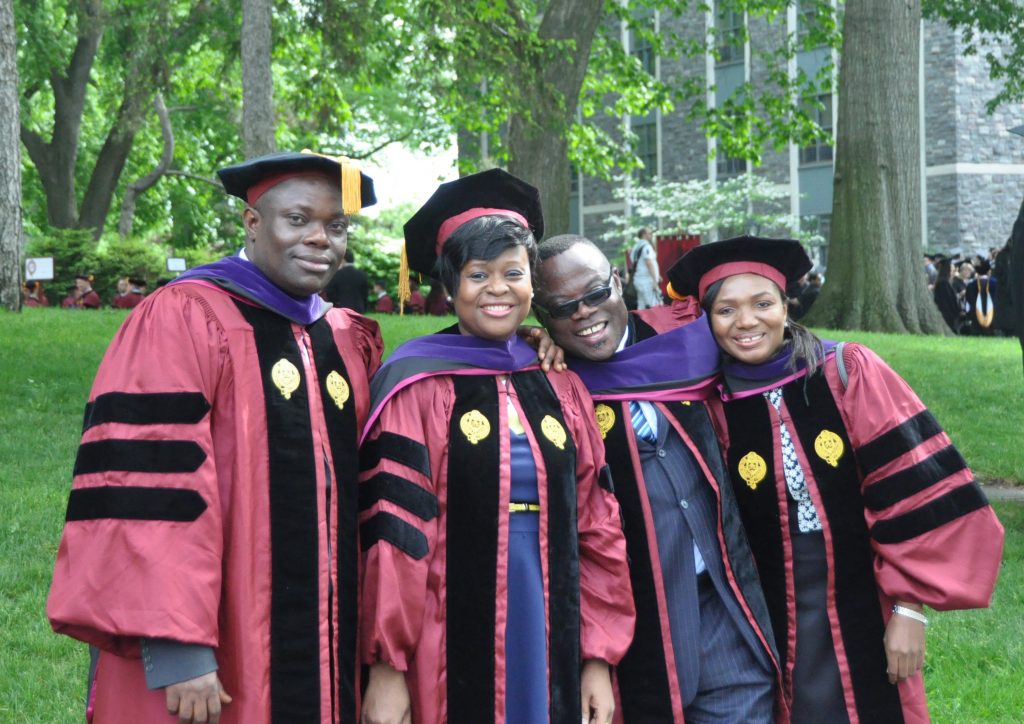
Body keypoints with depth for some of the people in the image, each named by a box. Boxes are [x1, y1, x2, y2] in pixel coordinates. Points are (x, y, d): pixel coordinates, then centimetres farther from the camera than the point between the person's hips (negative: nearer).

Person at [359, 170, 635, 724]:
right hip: (454, 654, -4)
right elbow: (392, 533, -8)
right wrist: (386, 665, -12)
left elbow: (595, 531, 8)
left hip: (553, 649, 4)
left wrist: (599, 658, 2)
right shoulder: (417, 389, -4)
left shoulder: (560, 389, 9)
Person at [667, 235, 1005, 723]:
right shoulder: (710, 404, -2)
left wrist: (910, 607, -9)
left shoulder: (849, 373, -7)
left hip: (865, 620, -1)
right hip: (772, 630, 1)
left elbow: (912, 488, -8)